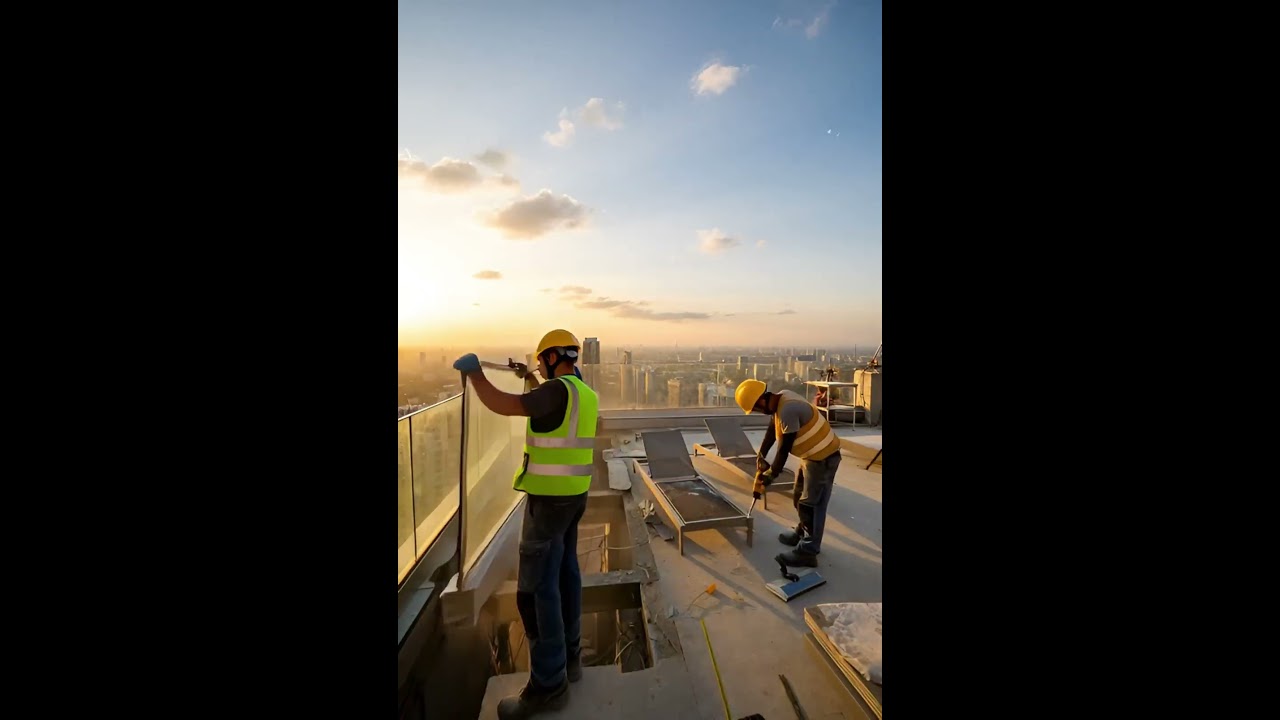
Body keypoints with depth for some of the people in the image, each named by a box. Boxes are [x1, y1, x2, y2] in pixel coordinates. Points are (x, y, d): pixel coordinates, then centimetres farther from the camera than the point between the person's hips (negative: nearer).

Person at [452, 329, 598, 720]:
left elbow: (504, 405, -28)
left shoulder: (558, 390, -20)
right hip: (573, 494, 9)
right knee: (566, 575, 19)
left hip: (550, 498, -9)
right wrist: (531, 380, 29)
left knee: (536, 589, 1)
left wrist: (474, 371, -13)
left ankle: (549, 684, 14)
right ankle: (569, 657, 34)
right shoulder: (584, 394, 8)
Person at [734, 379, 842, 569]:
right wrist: (761, 455, 2)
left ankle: (807, 552, 8)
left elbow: (784, 449, -25)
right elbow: (772, 429, 8)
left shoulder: (788, 410, -33)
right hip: (812, 454, 10)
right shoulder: (780, 398, -3)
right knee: (800, 497, 21)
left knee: (811, 504, -2)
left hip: (823, 457, -10)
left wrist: (772, 474, -12)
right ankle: (803, 533, 38)